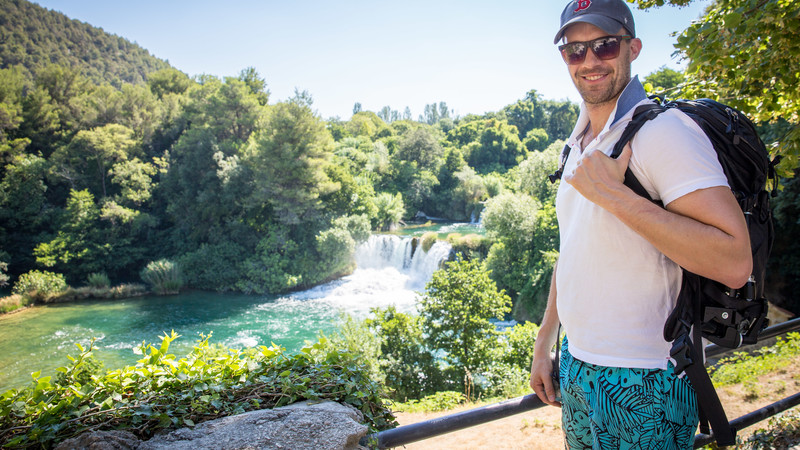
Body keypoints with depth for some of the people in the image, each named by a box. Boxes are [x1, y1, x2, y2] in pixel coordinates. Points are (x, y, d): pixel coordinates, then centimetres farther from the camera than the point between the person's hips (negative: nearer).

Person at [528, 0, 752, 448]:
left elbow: (734, 263, -26)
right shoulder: (579, 146, 10)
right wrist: (544, 344, 14)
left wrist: (613, 194, -25)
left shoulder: (664, 130, -15)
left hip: (642, 386, -7)